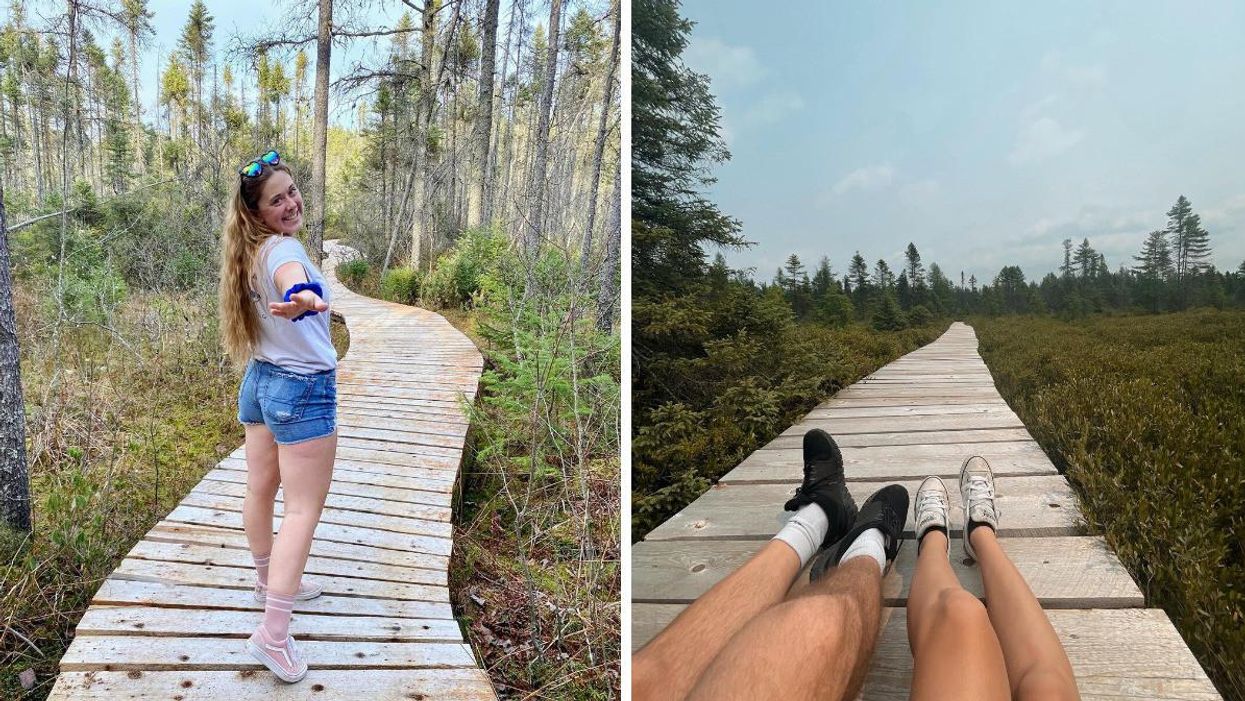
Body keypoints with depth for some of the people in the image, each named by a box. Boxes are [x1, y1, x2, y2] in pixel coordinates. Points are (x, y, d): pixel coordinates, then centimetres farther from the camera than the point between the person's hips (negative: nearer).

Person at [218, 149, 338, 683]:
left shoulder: (249, 253, 6)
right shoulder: (284, 248, -21)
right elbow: (293, 280, -47)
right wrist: (305, 298, -70)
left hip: (258, 380, 9)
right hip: (303, 389, -9)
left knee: (260, 490, 21)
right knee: (303, 510, -4)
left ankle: (270, 581, 42)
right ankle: (273, 634, -4)